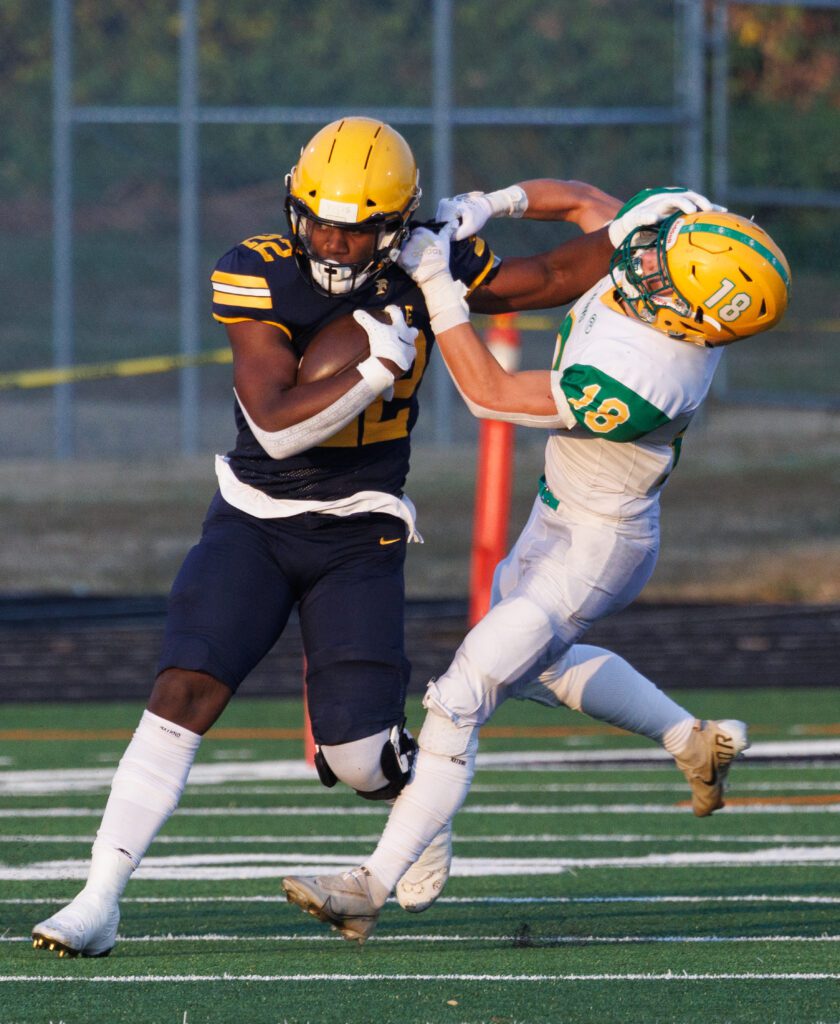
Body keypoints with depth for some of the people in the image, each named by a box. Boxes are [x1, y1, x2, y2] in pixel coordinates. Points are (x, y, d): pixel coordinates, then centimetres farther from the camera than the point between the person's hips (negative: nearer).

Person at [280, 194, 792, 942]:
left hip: (589, 553, -10)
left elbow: (489, 395, -29)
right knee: (533, 663, 32)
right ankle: (697, 742, 43)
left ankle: (374, 887, -3)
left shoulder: (638, 383, -39)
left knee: (461, 703, -7)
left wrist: (435, 283, -27)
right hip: (562, 520, 10)